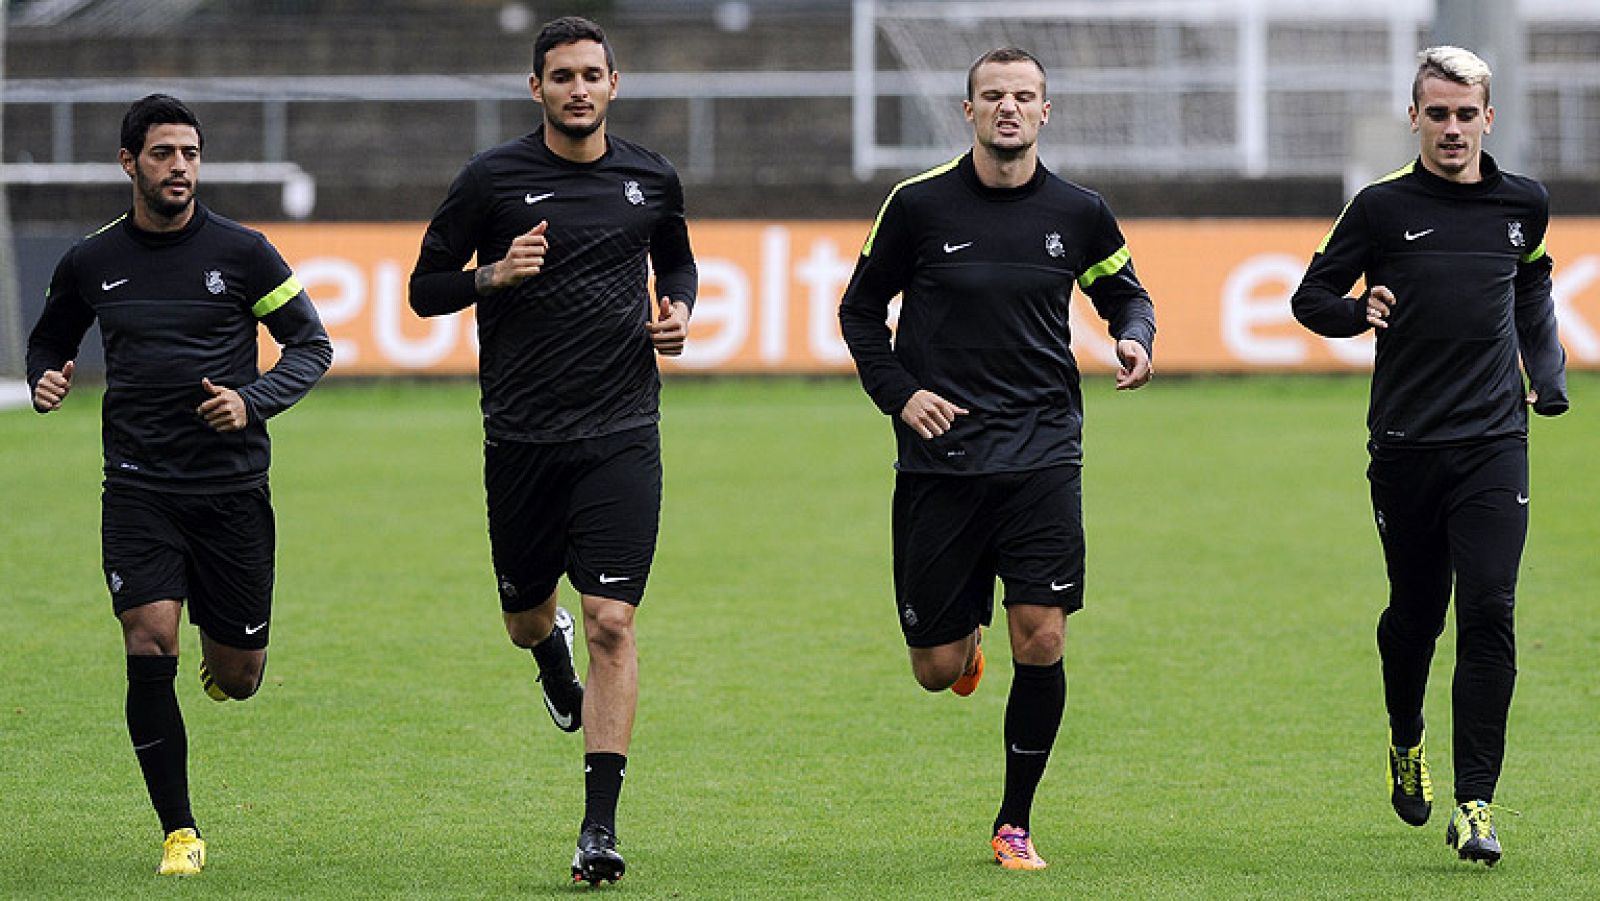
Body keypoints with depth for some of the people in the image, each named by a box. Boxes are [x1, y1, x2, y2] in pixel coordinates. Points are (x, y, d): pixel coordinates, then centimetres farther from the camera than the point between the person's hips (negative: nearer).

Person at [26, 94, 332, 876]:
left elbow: (311, 346, 3)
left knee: (237, 677, 4)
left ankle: (225, 655, 45)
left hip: (232, 485, 0)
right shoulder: (90, 262, 4)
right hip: (138, 489, 0)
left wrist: (252, 401, -14)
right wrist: (45, 382, -3)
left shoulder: (241, 252, -2)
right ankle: (178, 832, -3)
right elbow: (49, 339, 20)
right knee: (148, 648, -16)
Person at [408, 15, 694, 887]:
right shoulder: (491, 178, -3)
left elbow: (677, 259, 25)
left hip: (621, 435, 0)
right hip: (522, 437, 0)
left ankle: (599, 828, -9)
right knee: (525, 613, 13)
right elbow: (426, 289, 3)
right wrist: (494, 275, -16)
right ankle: (551, 654, 53)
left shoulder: (650, 178, 6)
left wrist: (679, 308, 4)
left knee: (612, 624, -10)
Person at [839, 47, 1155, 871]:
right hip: (940, 455, -1)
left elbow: (1124, 292, 19)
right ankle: (964, 641, 42)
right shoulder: (919, 205, -3)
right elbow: (861, 309, 9)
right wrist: (899, 392, -5)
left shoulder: (1078, 213, 2)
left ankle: (1015, 823, 7)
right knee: (937, 670, 1)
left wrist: (1135, 339, -4)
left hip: (1041, 454, 1)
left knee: (1041, 641, -10)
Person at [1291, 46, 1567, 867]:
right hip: (1406, 445, -1)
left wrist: (1548, 375, 15)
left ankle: (1474, 803, -11)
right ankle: (1405, 741, 41)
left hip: (1494, 444, 1)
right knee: (1415, 614, 11)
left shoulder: (1524, 205, 7)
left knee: (1488, 615, -11)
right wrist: (1359, 314, -17)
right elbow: (1311, 297, 4)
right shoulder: (1383, 206, -2)